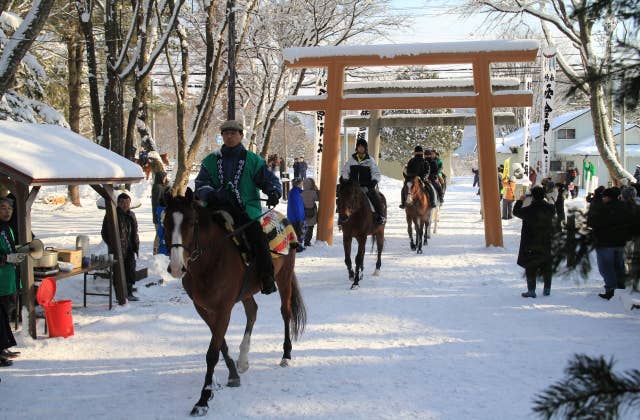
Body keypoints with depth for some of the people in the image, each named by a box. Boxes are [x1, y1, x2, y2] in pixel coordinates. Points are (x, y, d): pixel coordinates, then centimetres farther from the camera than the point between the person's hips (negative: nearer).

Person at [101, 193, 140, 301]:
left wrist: (136, 246, 14)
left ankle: (129, 293, 22)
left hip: (129, 249, 7)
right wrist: (112, 246, -12)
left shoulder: (131, 215, 14)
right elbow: (105, 233, -7)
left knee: (130, 270, 10)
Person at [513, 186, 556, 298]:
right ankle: (547, 289, 22)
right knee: (546, 265, 15)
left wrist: (520, 201, 12)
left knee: (530, 267, 2)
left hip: (531, 244, -5)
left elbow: (516, 212, -4)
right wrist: (542, 201, 21)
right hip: (546, 243, 5)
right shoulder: (550, 208, -6)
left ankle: (531, 290, 2)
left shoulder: (529, 210, -19)